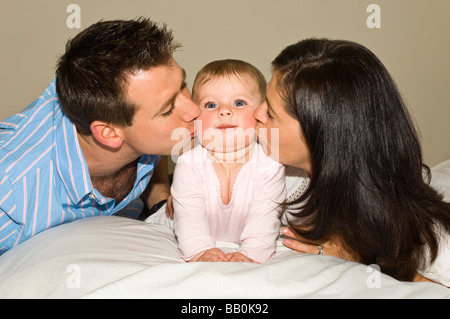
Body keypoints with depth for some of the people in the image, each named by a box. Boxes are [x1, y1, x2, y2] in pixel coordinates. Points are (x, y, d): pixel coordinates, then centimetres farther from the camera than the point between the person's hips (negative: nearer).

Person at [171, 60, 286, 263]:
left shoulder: (269, 165, -17)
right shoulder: (189, 164, -16)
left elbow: (265, 217, -22)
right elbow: (189, 215, -21)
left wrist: (250, 254, -37)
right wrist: (200, 251, -37)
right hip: (204, 246, 1)